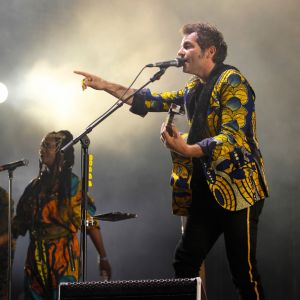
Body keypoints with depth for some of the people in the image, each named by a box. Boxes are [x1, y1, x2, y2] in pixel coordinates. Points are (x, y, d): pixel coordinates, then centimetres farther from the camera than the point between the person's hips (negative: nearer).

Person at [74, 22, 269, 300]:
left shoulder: (231, 81, -10)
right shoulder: (195, 89, 15)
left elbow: (233, 136, -20)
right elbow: (155, 100, 23)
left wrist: (187, 150, -34)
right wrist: (106, 86, 18)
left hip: (237, 188, -8)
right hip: (207, 190, 8)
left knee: (243, 270, -7)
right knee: (184, 263, 6)